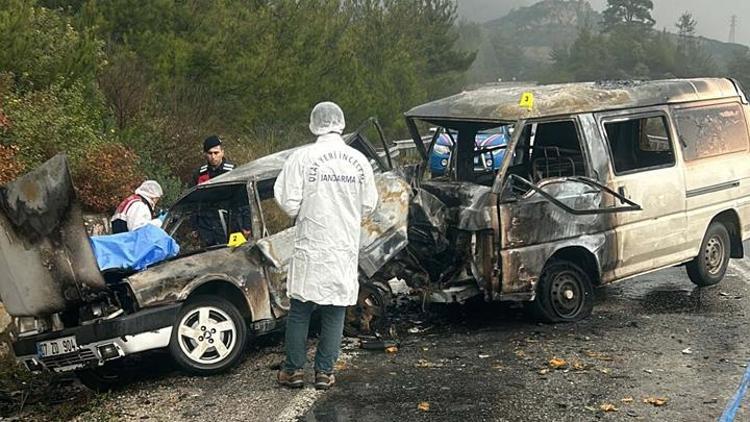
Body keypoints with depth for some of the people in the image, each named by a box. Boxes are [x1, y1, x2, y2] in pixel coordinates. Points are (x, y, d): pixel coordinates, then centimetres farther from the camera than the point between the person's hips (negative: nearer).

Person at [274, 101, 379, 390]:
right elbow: (369, 205, 7)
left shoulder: (303, 157, -10)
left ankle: (294, 369, 15)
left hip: (311, 247, -2)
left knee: (300, 310, 9)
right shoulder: (359, 160, 1)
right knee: (335, 313, 10)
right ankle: (325, 372, 14)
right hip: (346, 249, 3)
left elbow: (288, 202, -10)